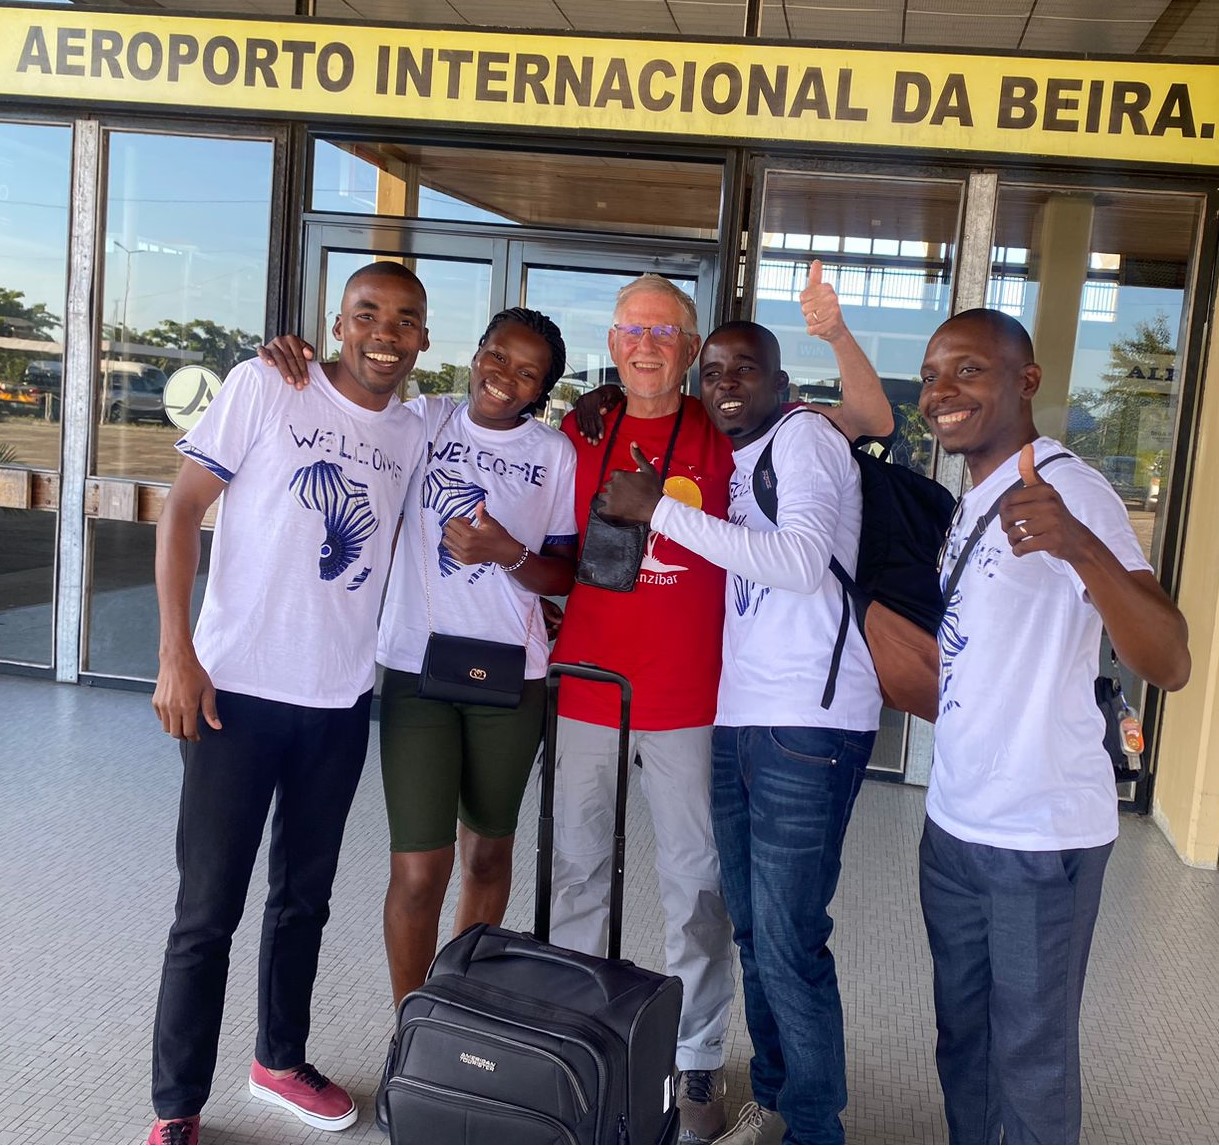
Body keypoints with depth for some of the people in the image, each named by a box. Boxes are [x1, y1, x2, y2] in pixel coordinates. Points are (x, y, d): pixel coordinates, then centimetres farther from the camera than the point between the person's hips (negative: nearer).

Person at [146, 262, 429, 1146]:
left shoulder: (413, 437, 6)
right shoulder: (265, 387, -7)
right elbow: (184, 509, -7)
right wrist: (177, 652, -13)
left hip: (342, 701, 5)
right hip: (238, 688, -4)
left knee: (305, 898, 18)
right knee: (208, 910, 3)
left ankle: (281, 1059, 37)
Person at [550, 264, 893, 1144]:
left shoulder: (728, 432, -2)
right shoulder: (580, 431, 3)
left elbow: (873, 421, -2)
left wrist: (837, 335, -17)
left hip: (689, 699, -2)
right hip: (585, 689, 3)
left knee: (697, 883, 9)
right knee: (578, 871, 16)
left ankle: (698, 1058, 25)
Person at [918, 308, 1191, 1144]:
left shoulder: (1069, 489, -16)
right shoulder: (970, 504, 9)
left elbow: (1170, 665, -29)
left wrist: (1081, 545, -44)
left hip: (1043, 834, -8)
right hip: (955, 823, 8)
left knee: (1031, 1057, 6)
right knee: (962, 1037, 20)